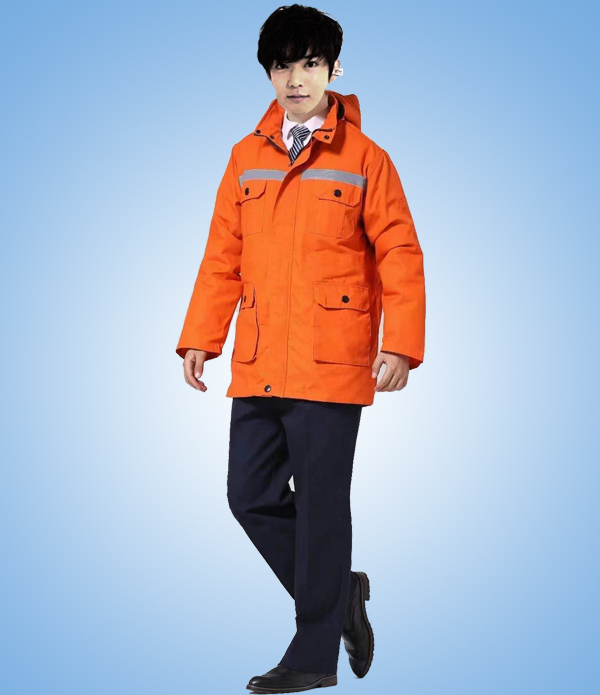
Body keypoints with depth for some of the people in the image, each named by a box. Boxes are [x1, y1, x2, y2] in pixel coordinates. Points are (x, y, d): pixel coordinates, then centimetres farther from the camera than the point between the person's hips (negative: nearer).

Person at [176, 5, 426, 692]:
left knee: (321, 505, -1)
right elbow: (223, 255, 14)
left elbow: (400, 256, -3)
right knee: (251, 495, 7)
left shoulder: (363, 158, 0)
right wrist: (200, 338, 8)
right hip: (257, 365, 5)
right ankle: (339, 593, 28)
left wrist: (401, 346, -12)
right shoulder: (246, 157, 12)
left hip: (331, 365, -5)